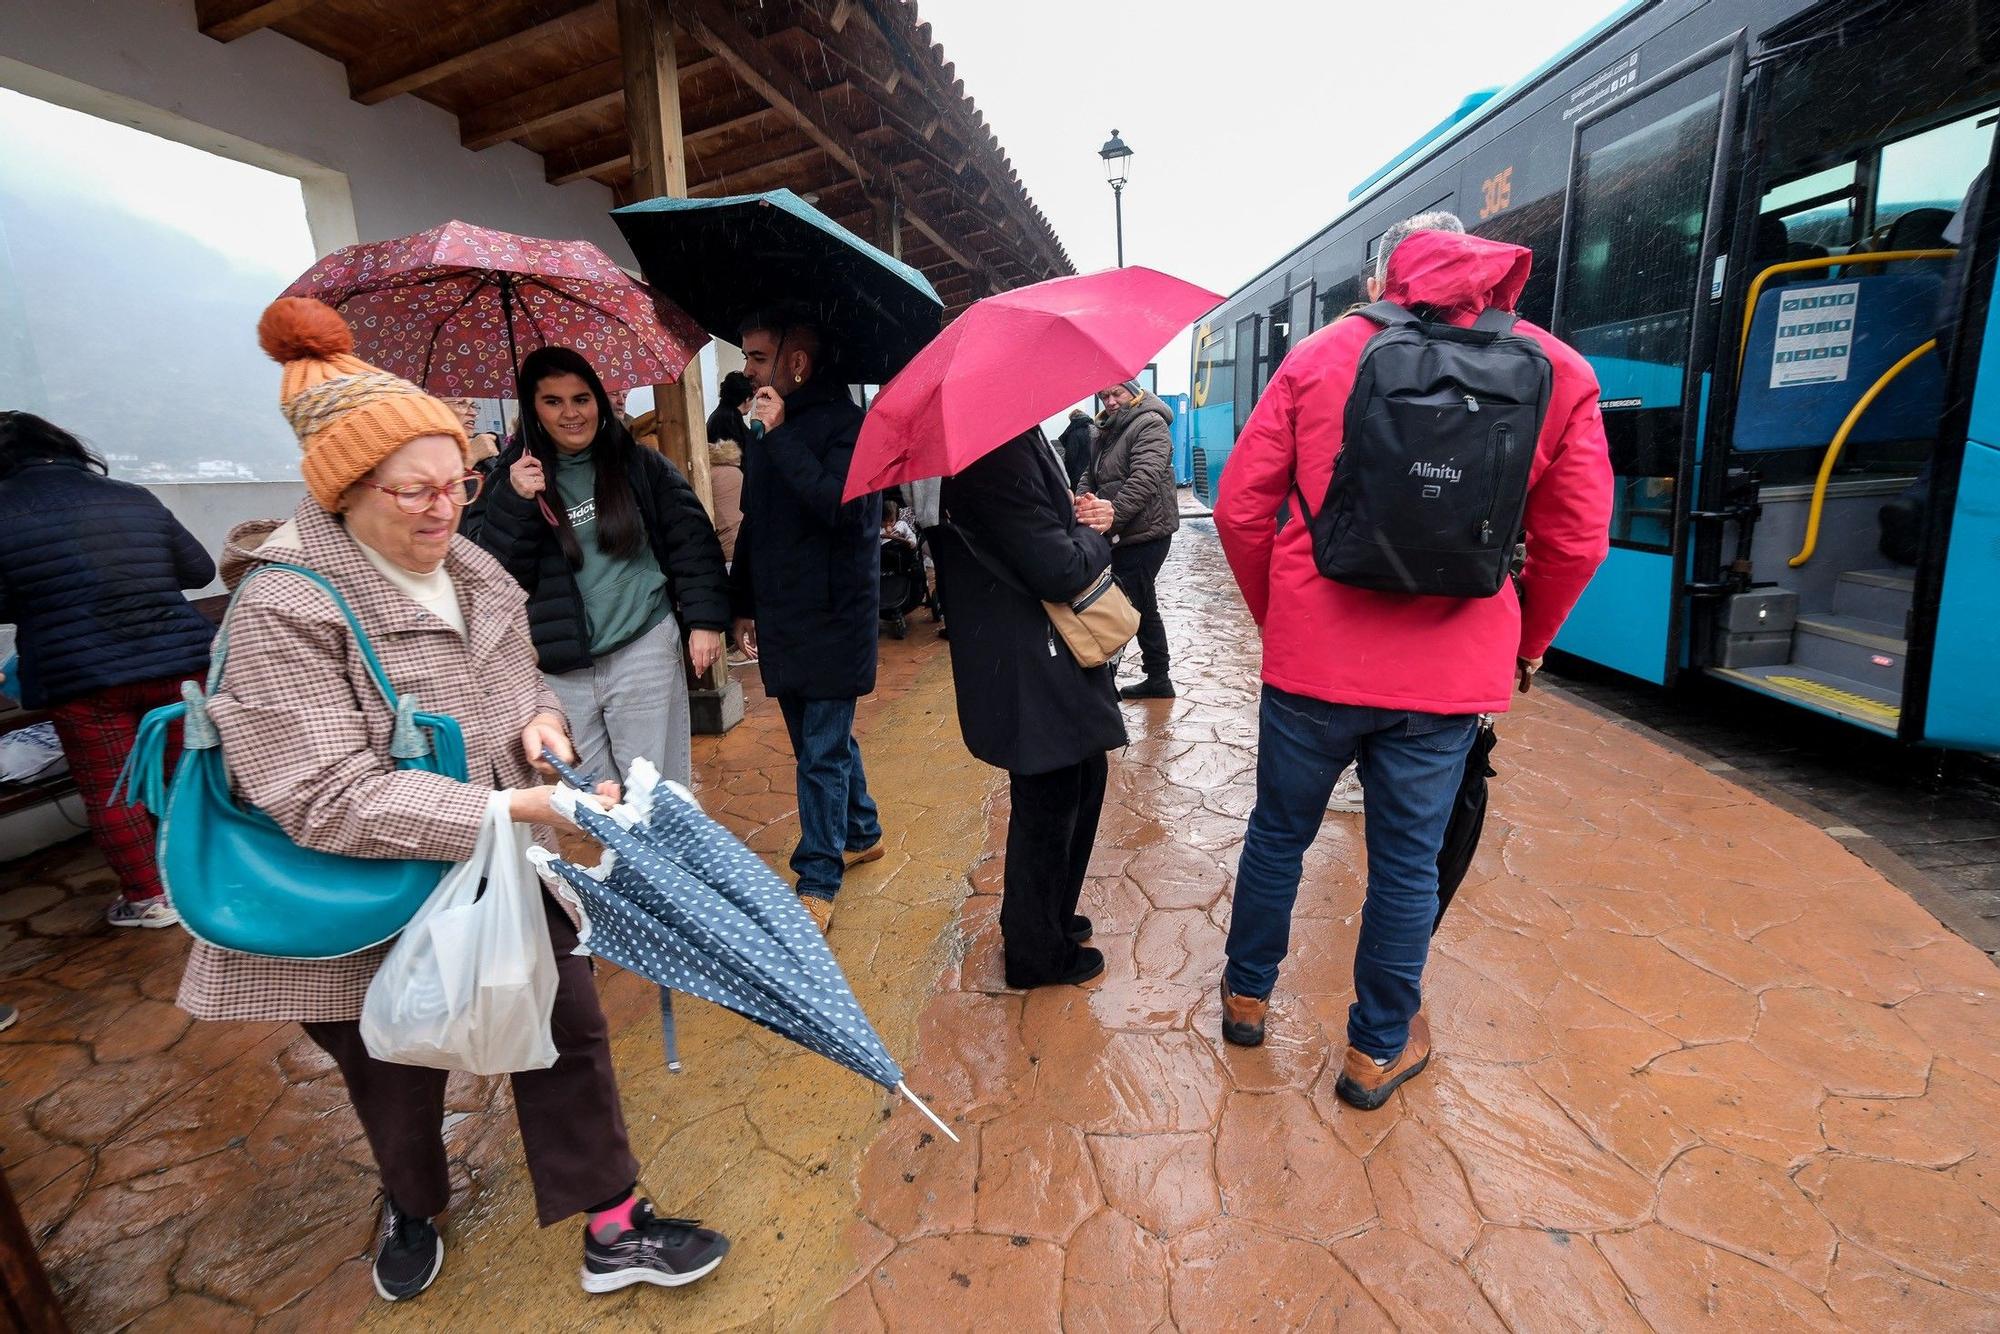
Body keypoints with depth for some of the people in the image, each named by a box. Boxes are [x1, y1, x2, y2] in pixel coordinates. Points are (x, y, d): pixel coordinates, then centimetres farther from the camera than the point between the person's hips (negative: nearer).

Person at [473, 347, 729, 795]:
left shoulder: (639, 464, 3)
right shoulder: (516, 478, 6)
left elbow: (692, 538, 3)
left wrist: (704, 619, -4)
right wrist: (516, 503, -13)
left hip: (644, 656, -2)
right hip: (562, 669, 2)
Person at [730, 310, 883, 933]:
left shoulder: (846, 423, -11)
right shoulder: (764, 426, 12)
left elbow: (843, 507, -27)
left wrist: (780, 436, -22)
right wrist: (744, 602, 20)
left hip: (832, 618, -8)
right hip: (781, 618, 8)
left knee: (822, 751, -2)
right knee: (826, 740, 18)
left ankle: (818, 879, 11)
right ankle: (861, 833, 37)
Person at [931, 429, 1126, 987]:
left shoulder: (1020, 437, 9)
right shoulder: (1000, 452, -23)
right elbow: (1059, 572, -25)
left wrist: (1085, 517, -3)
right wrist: (1092, 533, -5)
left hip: (1048, 659, 10)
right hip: (1030, 672, -10)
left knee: (1084, 779, 23)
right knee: (1046, 808, 7)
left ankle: (1051, 917, 43)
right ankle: (1037, 953, 30)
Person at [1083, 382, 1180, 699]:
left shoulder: (1150, 424, -10)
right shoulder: (1108, 430, 18)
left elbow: (1144, 480, -22)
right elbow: (1091, 476, 15)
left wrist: (1112, 516, -29)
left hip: (1144, 534, -10)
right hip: (1125, 536, 10)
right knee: (1143, 609, 17)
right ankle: (1158, 680, 30)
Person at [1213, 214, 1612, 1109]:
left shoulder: (1320, 355, 1)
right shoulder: (1557, 372, 4)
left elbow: (1240, 508, -1)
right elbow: (1577, 540, 4)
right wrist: (1524, 648, 19)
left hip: (1312, 660, 0)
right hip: (1449, 674, 1)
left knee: (1277, 834, 18)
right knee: (1408, 861, 14)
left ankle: (1246, 995, 38)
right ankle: (1377, 1049, 32)